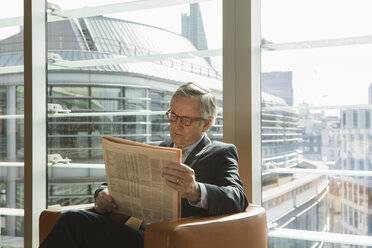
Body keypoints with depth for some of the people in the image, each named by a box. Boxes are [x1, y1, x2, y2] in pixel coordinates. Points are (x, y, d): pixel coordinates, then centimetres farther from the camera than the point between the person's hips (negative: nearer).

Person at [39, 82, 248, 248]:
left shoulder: (222, 153, 8)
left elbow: (237, 200, -11)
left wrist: (195, 191, -33)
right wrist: (105, 194, -2)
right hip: (130, 231, 6)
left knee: (75, 223, -26)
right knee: (73, 219, -25)